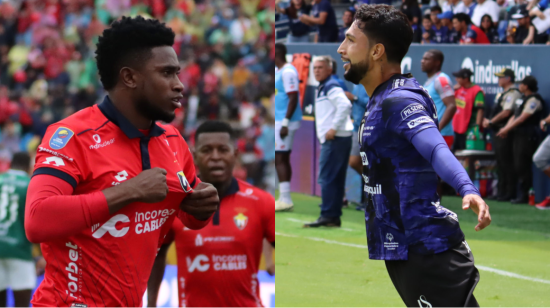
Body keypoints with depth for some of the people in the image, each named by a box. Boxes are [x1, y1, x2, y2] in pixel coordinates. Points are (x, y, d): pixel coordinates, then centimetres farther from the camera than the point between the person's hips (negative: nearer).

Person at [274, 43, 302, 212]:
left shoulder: (287, 72, -15)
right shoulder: (278, 71, 16)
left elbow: (293, 98, -20)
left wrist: (285, 123, -22)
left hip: (285, 121, -10)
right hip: (280, 120, 10)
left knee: (279, 159, -11)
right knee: (284, 159, 10)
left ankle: (285, 199, -12)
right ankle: (284, 198, 13)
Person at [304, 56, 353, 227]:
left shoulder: (331, 87, -10)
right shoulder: (322, 88, 21)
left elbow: (345, 105, -24)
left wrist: (334, 128, -23)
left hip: (335, 139, -10)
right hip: (332, 140, 10)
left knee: (326, 178, -11)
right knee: (336, 179, 9)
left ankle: (327, 216, -11)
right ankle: (334, 217, 11)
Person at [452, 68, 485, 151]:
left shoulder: (477, 91, -13)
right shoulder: (459, 89, 12)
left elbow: (480, 110, -19)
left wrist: (477, 126, -27)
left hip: (468, 131, -9)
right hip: (456, 129, 9)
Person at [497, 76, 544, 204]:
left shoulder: (534, 100, -11)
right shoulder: (522, 99, 19)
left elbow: (522, 118, -16)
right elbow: (515, 116, 20)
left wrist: (507, 129, -12)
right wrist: (506, 128, 4)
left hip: (527, 136, -10)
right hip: (518, 135, 10)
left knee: (522, 166, -11)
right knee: (518, 166, 9)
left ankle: (524, 195, -9)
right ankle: (521, 194, 14)